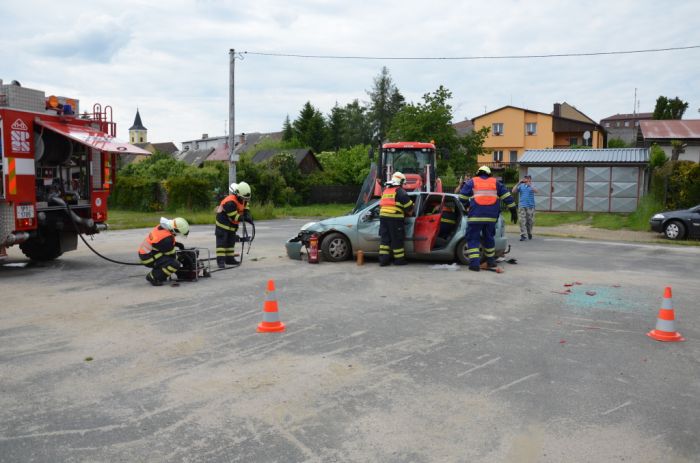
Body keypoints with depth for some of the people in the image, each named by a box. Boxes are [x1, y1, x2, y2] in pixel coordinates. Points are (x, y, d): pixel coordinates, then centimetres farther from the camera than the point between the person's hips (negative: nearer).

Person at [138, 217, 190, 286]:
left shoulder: (162, 227, -1)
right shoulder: (167, 239, -26)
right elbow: (170, 254, -11)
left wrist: (177, 244, 11)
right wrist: (175, 259, 9)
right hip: (149, 259, -10)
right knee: (175, 265, -22)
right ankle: (153, 277, -8)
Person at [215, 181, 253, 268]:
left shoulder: (242, 199, -6)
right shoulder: (230, 202, -33)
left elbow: (246, 207, 7)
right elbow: (234, 217, -31)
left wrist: (248, 215, -12)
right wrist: (245, 218, -25)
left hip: (233, 224, 9)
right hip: (223, 223, -9)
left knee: (231, 241, 13)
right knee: (221, 241, -12)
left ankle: (229, 259, 22)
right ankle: (220, 260, -16)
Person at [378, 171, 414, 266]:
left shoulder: (385, 190, 20)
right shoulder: (399, 191, -4)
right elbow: (408, 205, -4)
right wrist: (410, 212, 15)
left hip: (383, 216, 7)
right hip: (395, 218, -6)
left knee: (384, 238, 8)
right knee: (396, 239, 1)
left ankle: (383, 259, 5)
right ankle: (399, 259, 8)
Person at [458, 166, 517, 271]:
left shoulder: (471, 182, 10)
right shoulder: (495, 183, 17)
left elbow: (462, 198, 6)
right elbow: (507, 196, 13)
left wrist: (466, 205, 25)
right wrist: (513, 210, 16)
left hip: (476, 216, -3)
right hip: (491, 216, 3)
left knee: (473, 239, 2)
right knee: (489, 238, 20)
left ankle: (474, 263, -8)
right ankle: (491, 261, 28)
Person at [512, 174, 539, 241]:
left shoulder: (532, 186, 5)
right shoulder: (521, 186, 7)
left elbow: (537, 191, -16)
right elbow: (513, 191, -4)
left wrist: (530, 185, -29)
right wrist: (518, 183, -14)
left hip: (530, 206, 0)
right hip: (522, 206, 0)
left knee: (530, 221, 7)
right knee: (522, 221, -7)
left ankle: (529, 233, 28)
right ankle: (523, 235, -6)